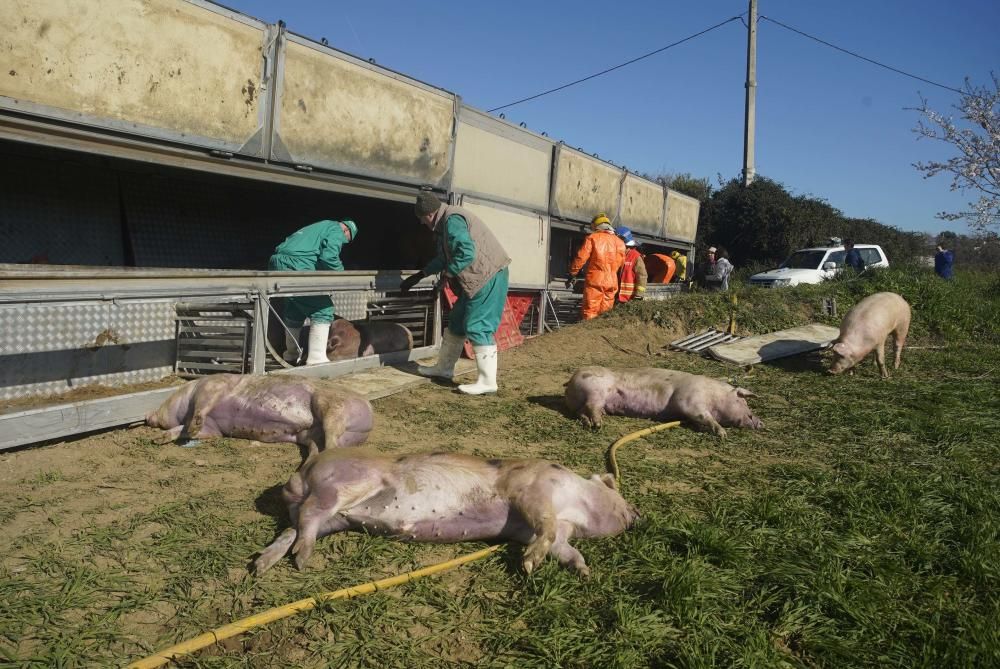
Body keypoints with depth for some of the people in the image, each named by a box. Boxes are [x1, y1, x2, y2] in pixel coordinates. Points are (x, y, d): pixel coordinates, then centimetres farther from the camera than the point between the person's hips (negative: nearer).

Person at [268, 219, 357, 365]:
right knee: (323, 310, -4)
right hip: (296, 267, -9)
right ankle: (316, 359, -9)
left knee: (294, 309, 25)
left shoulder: (318, 227, 33)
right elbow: (328, 257, -11)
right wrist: (340, 271, 6)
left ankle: (291, 353, 38)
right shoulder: (336, 230, 6)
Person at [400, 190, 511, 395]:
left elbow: (466, 253, -28)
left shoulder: (452, 220, -17)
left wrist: (448, 273, -12)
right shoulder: (445, 222, 17)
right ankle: (445, 367, 29)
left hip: (488, 276, -11)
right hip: (477, 278, 11)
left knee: (477, 327, -9)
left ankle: (487, 381, -5)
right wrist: (419, 276, 29)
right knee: (456, 322, 17)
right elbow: (444, 257, 27)